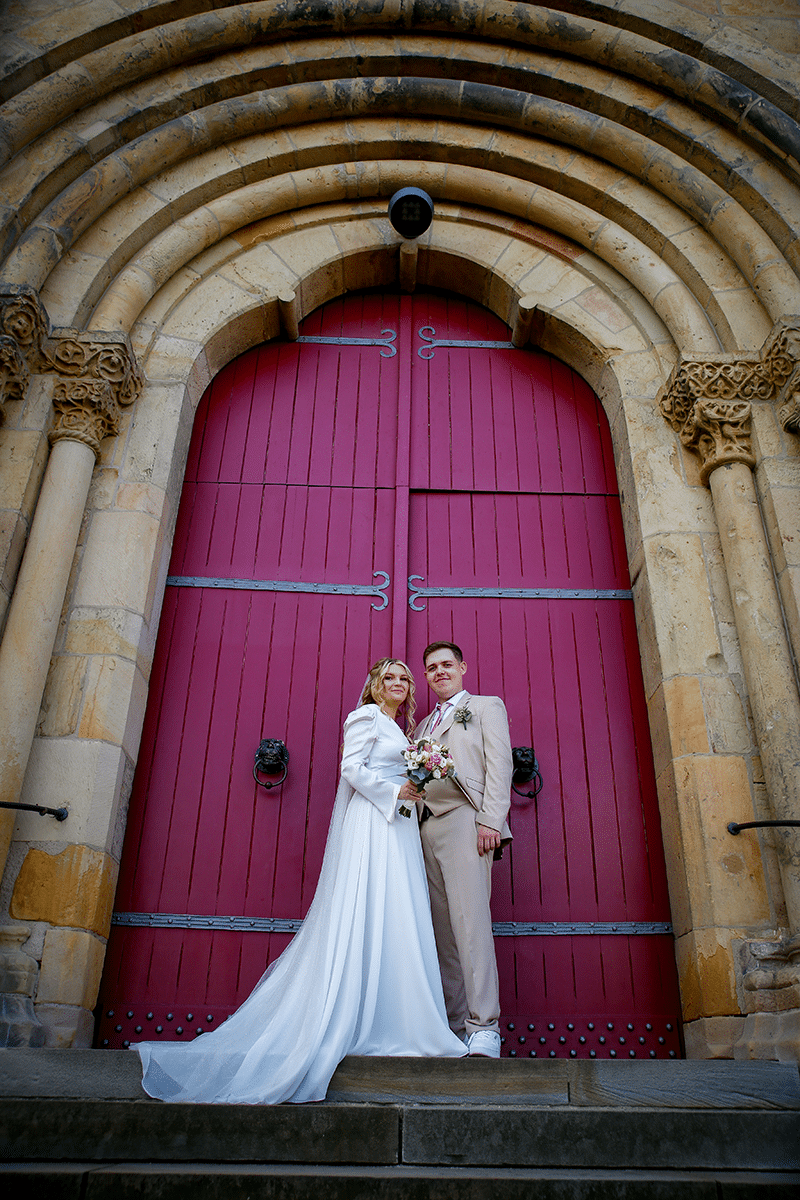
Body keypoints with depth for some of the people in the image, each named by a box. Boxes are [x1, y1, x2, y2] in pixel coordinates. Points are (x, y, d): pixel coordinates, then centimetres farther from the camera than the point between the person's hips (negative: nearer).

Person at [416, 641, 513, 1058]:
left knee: (470, 922, -15)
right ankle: (455, 1025, 5)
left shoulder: (487, 706, 13)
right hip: (426, 828, 6)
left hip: (465, 819, -6)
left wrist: (490, 820, -13)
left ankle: (483, 1028, -14)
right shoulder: (424, 725, 29)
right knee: (442, 930, 2)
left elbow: (500, 763, 0)